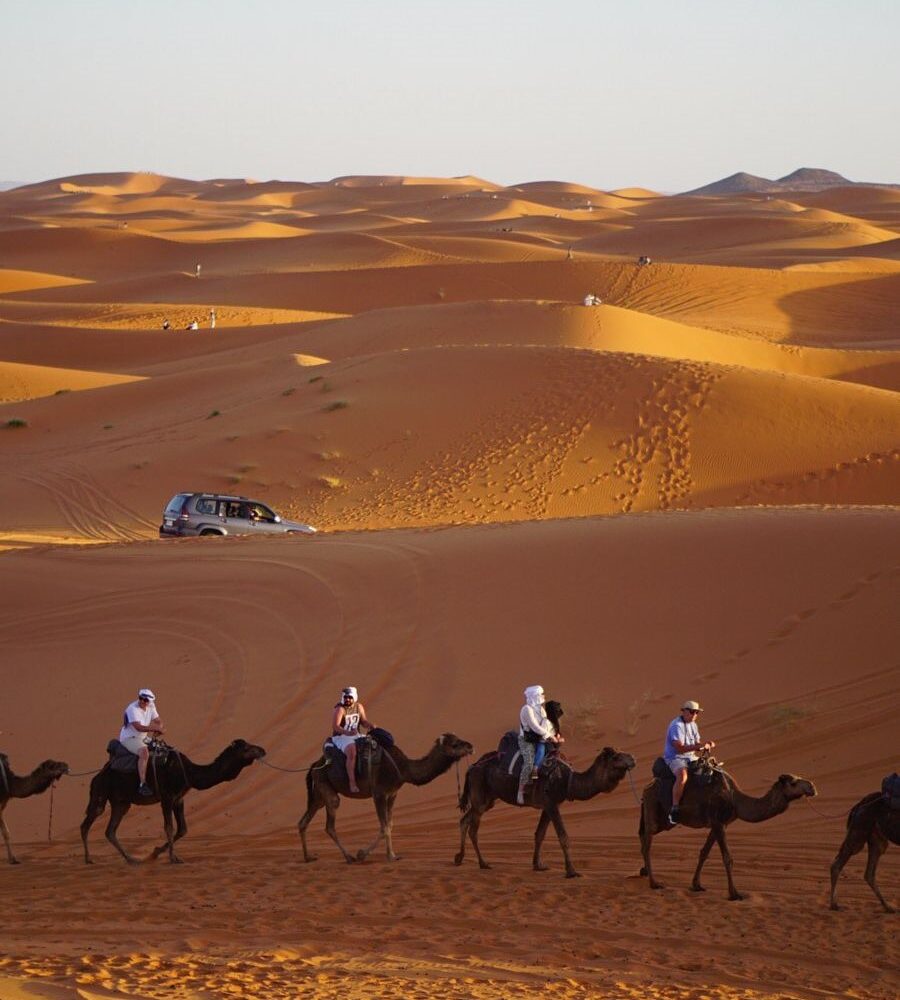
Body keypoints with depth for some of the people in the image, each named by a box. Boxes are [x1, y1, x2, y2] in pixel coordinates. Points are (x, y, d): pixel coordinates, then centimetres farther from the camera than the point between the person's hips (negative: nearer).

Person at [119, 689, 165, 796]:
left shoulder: (150, 706, 2)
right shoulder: (132, 709, -23)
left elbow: (158, 721, 10)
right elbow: (138, 727, -33)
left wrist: (159, 728, -15)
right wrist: (156, 728, -34)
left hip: (143, 737, 9)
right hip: (129, 739, -9)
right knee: (144, 752, -34)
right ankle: (142, 785, -37)